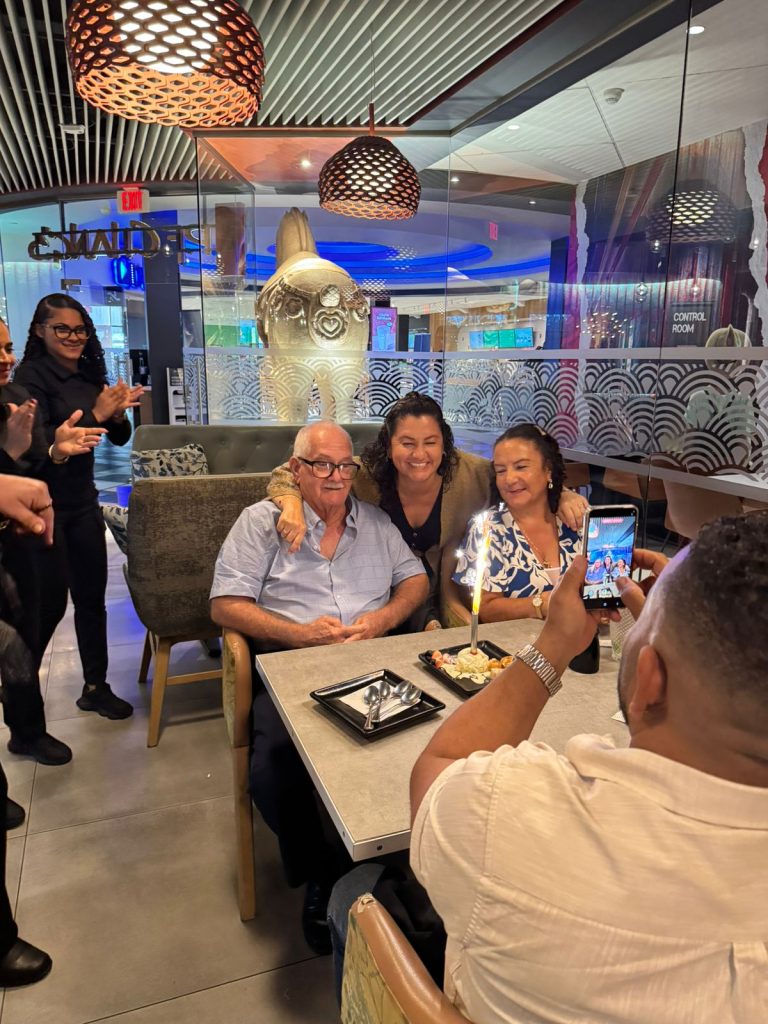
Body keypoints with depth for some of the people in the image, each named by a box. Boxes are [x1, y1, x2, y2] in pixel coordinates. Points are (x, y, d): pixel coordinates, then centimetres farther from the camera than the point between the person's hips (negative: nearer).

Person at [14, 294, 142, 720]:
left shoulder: (89, 375, 7)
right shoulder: (31, 375, -10)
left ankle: (96, 687, 22)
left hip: (83, 503, 6)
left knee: (92, 597, 9)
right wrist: (94, 415, -22)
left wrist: (118, 413, -10)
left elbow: (120, 438, 11)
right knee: (50, 602, 1)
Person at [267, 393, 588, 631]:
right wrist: (292, 503, -33)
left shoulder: (469, 473, -15)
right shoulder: (365, 477, -17)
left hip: (447, 603, 1)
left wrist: (563, 497, -18)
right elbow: (288, 474, -12)